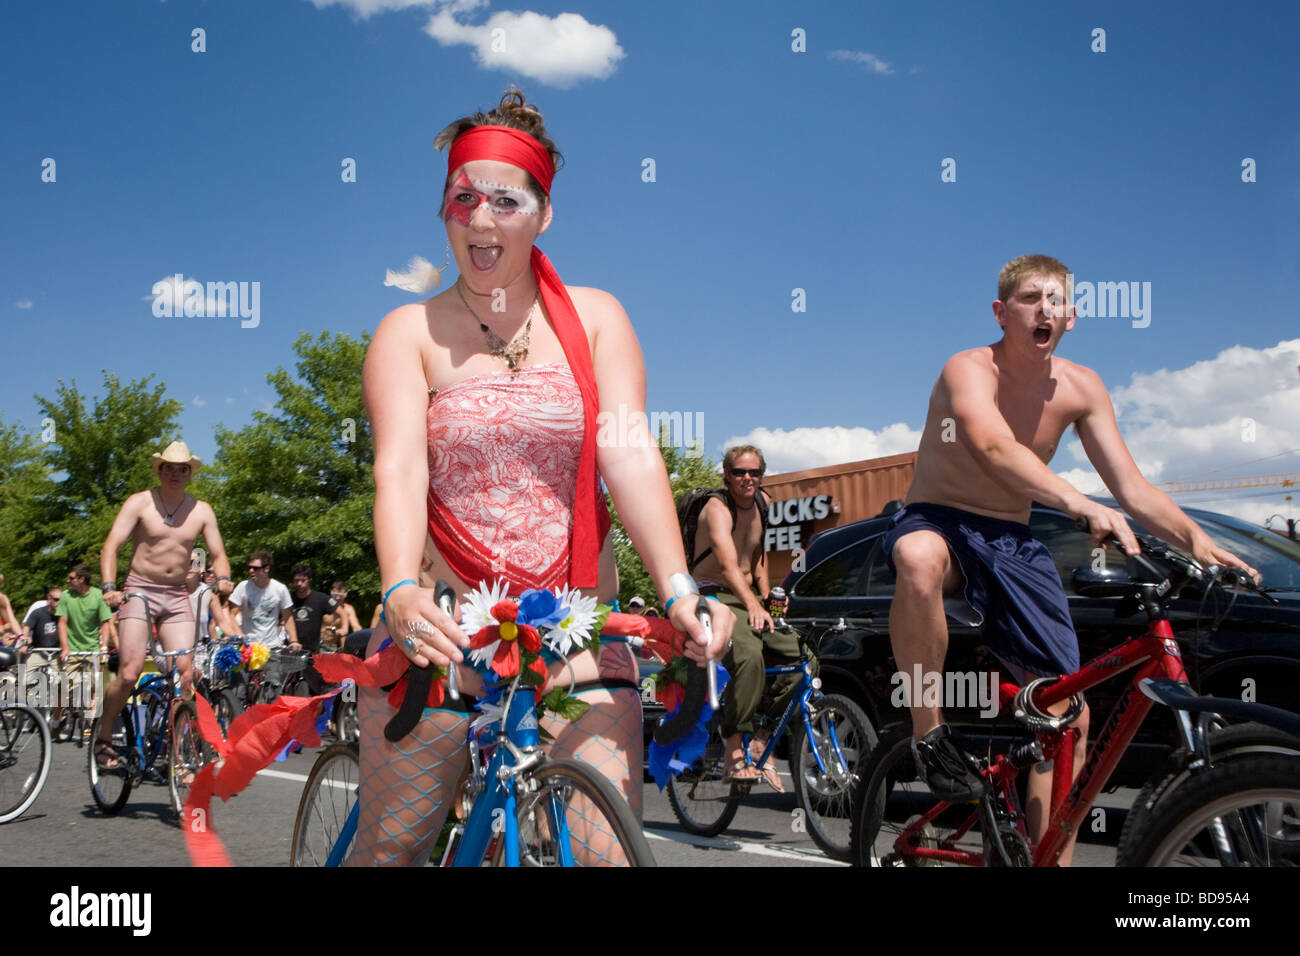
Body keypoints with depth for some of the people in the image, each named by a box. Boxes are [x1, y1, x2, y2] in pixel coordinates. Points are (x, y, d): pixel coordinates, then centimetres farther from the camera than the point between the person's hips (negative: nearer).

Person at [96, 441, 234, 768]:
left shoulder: (201, 510, 6)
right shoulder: (140, 502, -2)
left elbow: (218, 554, 6)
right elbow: (110, 546, -8)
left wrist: (223, 578, -16)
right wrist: (109, 587, -23)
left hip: (178, 596, 3)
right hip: (139, 591, -3)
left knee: (184, 674, -8)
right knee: (129, 673, -14)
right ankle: (103, 738, 7)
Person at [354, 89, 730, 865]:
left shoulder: (594, 318, 7)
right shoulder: (410, 332, 4)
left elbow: (631, 453, -6)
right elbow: (400, 467, -11)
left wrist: (678, 588, -20)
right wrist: (401, 590, -30)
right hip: (440, 626, 0)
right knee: (392, 844, 5)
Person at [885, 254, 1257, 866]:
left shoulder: (1080, 389, 0)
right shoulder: (969, 370, -17)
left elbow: (1131, 487, -3)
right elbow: (994, 448, -37)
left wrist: (1194, 538, -21)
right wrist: (1083, 507, -51)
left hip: (1012, 542, 5)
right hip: (937, 521, -5)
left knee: (1068, 718, -3)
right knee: (920, 558, -44)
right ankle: (929, 732, -25)